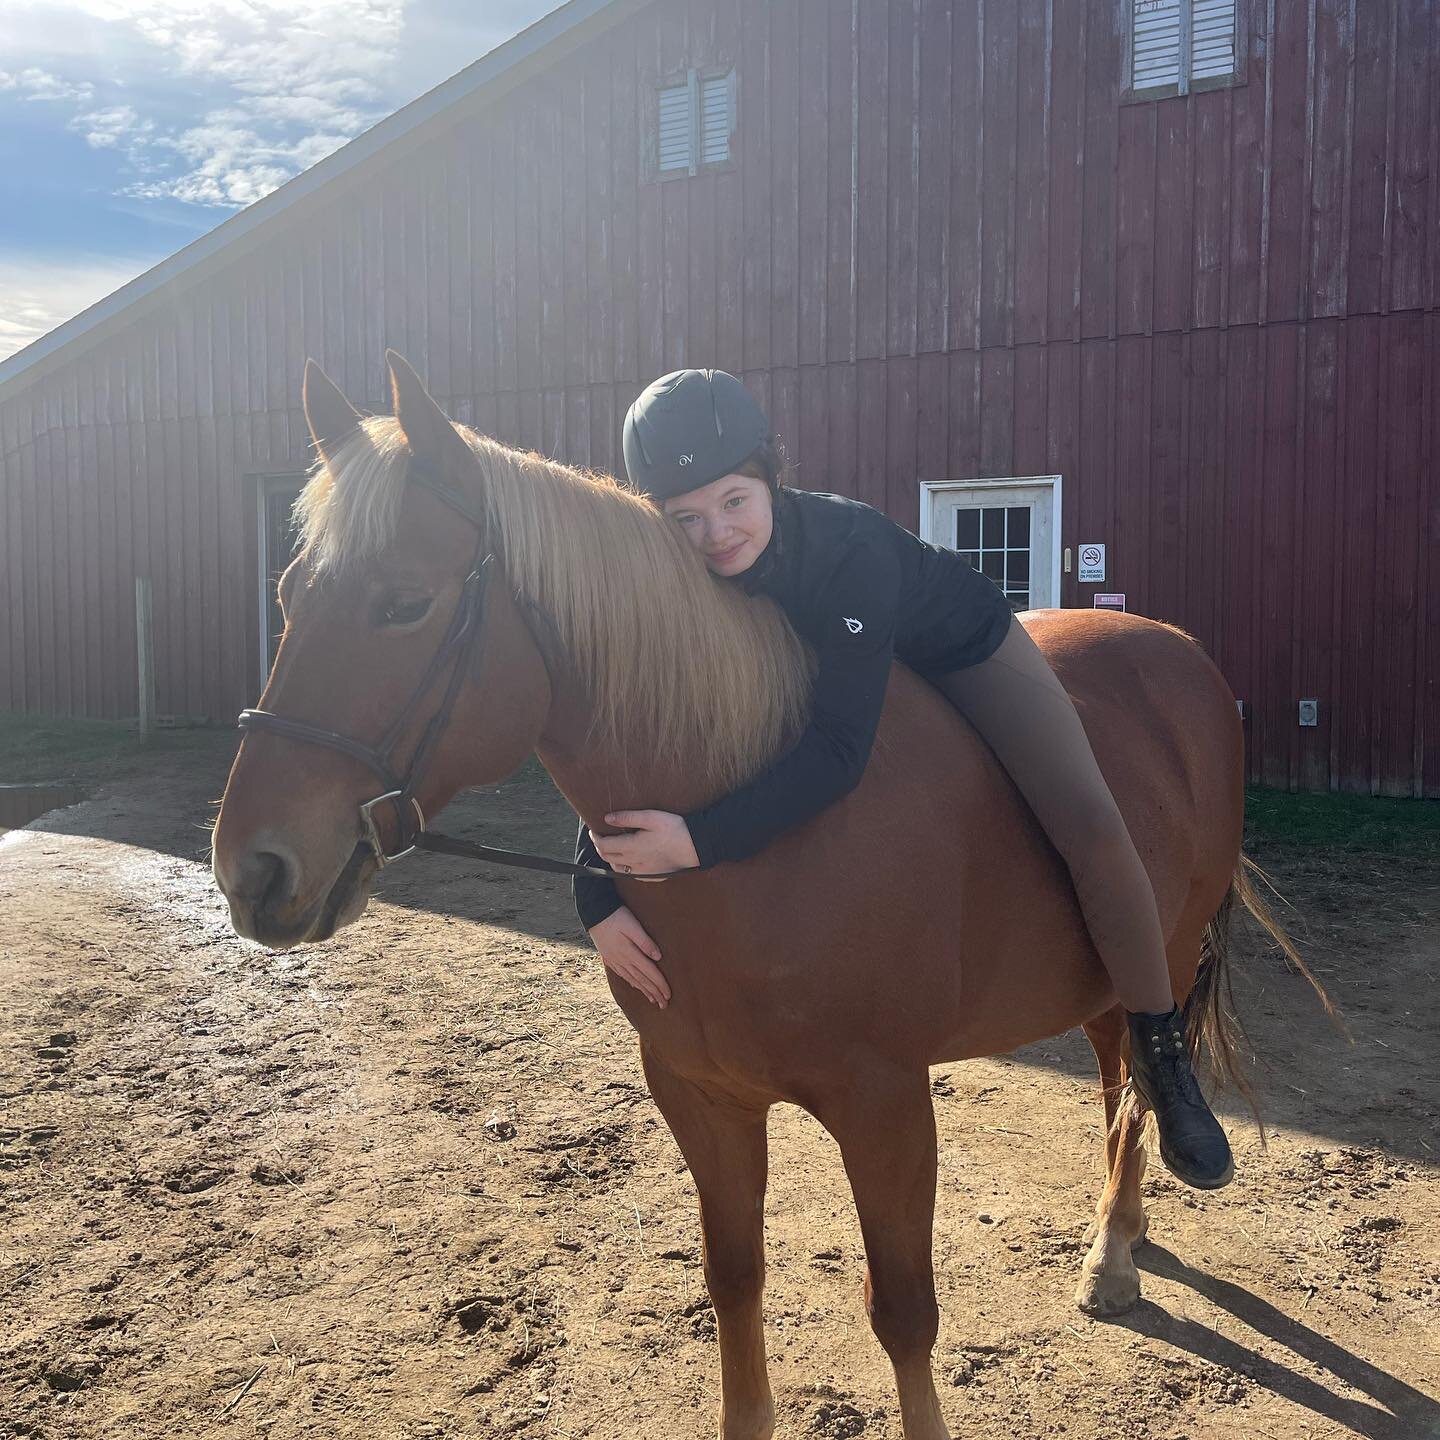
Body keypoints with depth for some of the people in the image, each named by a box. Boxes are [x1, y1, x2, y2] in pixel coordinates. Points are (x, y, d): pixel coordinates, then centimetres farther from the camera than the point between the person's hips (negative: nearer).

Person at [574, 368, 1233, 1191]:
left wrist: (702, 841, -55)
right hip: (824, 669, 6)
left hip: (963, 651, -5)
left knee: (1091, 828, -20)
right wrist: (597, 898, -35)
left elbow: (840, 750, -46)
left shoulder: (851, 546, -41)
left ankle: (1164, 1057, 0)